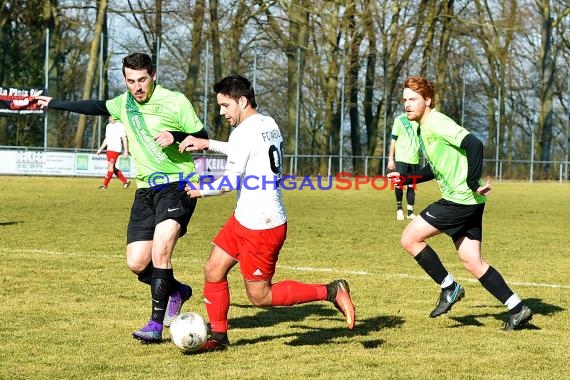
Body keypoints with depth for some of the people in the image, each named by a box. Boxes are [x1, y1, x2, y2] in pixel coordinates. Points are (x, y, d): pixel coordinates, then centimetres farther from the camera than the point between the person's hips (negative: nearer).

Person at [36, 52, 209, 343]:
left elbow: (203, 139, -3)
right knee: (137, 263, -3)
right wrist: (53, 104, 38)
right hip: (145, 190, 6)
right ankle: (175, 291, 27)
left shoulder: (175, 102, -7)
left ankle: (156, 324, -18)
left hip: (176, 186, -6)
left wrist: (175, 136, -23)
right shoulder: (125, 103, 10)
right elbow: (97, 107, 30)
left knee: (160, 249, -24)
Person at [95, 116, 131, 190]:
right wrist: (100, 149, 20)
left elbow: (124, 139, -9)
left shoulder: (120, 126, -8)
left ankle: (105, 184, -5)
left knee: (111, 166, -8)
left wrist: (126, 151, -14)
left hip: (116, 149, -8)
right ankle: (125, 181, 17)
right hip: (109, 149, 8)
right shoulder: (108, 126, 16)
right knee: (112, 167, 8)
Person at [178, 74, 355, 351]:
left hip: (260, 227, -10)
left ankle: (331, 292, 0)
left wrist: (201, 190, 0)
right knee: (213, 270, 10)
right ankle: (218, 336, 17)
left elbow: (230, 181, -17)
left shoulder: (244, 132, -18)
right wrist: (208, 144, 23)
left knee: (260, 296, -2)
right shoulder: (268, 124, 9)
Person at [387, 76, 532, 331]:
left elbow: (474, 145, -26)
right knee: (472, 262, 8)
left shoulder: (437, 123, -14)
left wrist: (473, 183, -24)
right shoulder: (425, 127, 17)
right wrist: (405, 179, 20)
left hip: (461, 199, -10)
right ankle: (517, 309, 11)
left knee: (410, 238, -6)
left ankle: (449, 288, 4)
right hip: (466, 202, 10)